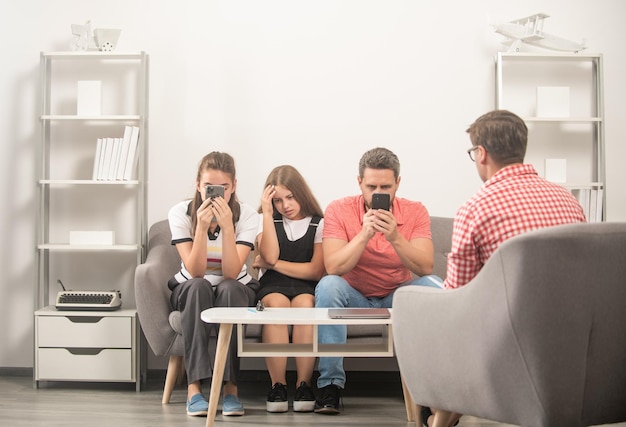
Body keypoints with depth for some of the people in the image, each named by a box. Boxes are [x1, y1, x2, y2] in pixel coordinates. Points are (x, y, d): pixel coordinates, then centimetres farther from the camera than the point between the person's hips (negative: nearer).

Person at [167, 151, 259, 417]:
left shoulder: (247, 216, -15)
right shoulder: (180, 213, -14)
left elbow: (231, 273, -25)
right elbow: (195, 272, -22)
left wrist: (227, 226, -35)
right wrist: (202, 226, -34)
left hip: (235, 292, 0)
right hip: (190, 292, 0)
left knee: (229, 289, -35)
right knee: (198, 287, -35)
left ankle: (230, 387, -34)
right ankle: (194, 387, -39)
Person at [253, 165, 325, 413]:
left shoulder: (319, 224, 7)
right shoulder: (267, 221, 11)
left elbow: (316, 271, -3)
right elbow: (270, 257, -8)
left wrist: (272, 264, -3)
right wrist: (268, 213, -9)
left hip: (306, 287, 0)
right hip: (272, 285, 1)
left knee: (305, 303, -35)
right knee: (277, 304, -34)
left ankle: (304, 384, -28)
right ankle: (277, 385, -29)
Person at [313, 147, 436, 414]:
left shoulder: (415, 212, -8)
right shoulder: (339, 210, -12)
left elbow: (425, 268, -20)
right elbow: (333, 268, -23)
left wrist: (394, 237, -34)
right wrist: (364, 234, -34)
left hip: (398, 296, 1)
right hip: (354, 296, -1)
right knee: (328, 286, -32)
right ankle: (330, 384, -24)